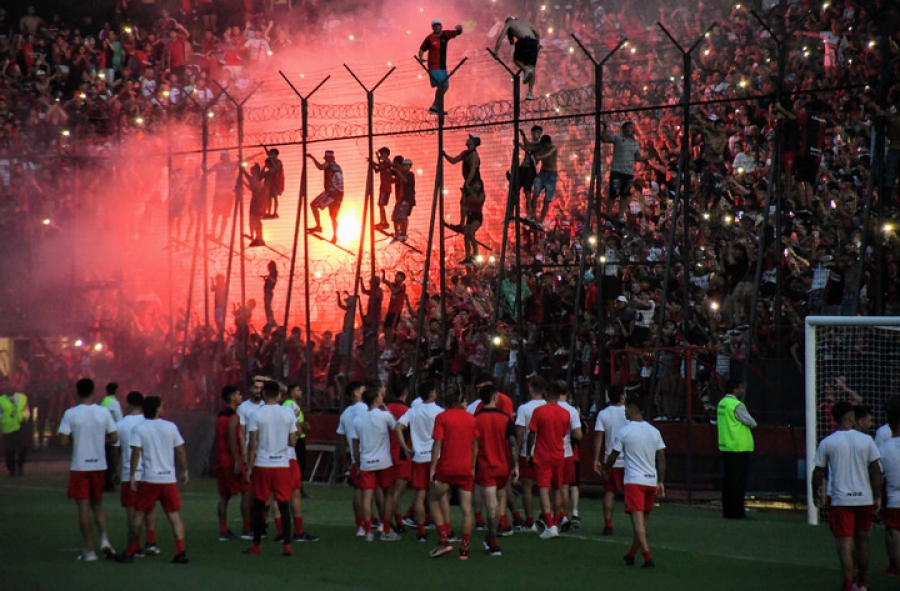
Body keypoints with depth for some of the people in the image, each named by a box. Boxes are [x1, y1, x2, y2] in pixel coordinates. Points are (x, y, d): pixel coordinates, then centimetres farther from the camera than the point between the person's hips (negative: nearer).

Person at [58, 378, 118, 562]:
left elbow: (63, 441, -12)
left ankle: (89, 550, 2)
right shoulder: (104, 412, -2)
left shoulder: (70, 414, -9)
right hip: (99, 465, 3)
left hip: (79, 466, -3)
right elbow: (114, 438, 2)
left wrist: (75, 439, 8)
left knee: (84, 507, 2)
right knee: (97, 504, 18)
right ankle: (104, 538, -2)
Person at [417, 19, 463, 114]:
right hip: (434, 66, -7)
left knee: (445, 86, 12)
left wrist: (459, 29, -24)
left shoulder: (445, 35, 4)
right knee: (440, 86, -14)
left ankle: (435, 106, 23)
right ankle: (439, 108, -9)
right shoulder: (429, 38, -7)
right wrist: (420, 58, -22)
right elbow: (422, 49, -4)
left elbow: (457, 33, -1)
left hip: (443, 66, 7)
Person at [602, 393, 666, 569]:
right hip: (651, 480, 5)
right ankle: (631, 555, 29)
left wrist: (605, 468, 22)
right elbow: (661, 460, 7)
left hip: (634, 481, -5)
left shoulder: (624, 432, -6)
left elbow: (613, 457, 2)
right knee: (643, 520, 16)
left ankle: (648, 557, -22)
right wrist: (660, 482, 12)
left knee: (638, 520, -9)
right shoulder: (654, 431, 7)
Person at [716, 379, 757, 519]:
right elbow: (752, 423, -11)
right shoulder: (736, 405, -16)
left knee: (727, 480, 12)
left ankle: (726, 510, 15)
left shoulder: (721, 404, 10)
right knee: (738, 481, -5)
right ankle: (736, 512, -4)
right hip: (739, 447, -9)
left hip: (724, 446, 9)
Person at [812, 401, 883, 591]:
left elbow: (818, 472, 0)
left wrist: (816, 494, 14)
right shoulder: (866, 440, -2)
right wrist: (877, 497, 4)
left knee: (845, 543, -3)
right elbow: (875, 470, -2)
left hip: (839, 499, -2)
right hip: (864, 498, 2)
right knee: (862, 540, 18)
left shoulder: (826, 443, -5)